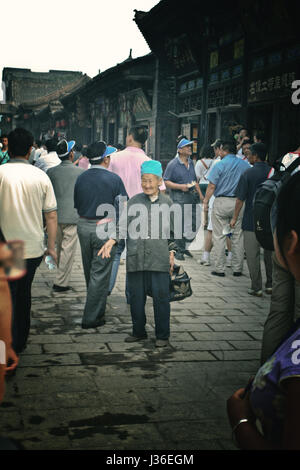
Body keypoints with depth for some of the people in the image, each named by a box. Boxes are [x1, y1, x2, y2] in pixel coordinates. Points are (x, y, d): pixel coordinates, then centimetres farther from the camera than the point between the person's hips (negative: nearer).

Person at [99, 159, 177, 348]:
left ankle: (162, 335, 13)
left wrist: (172, 252, 7)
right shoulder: (134, 201, 7)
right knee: (136, 296, 8)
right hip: (136, 258, 1)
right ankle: (139, 332, 24)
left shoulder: (167, 202, 7)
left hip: (160, 258, -1)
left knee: (161, 296, 0)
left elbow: (172, 231, 13)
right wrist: (112, 240, -13)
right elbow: (124, 225, 2)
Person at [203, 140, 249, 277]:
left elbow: (212, 186, -9)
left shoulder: (220, 165, -6)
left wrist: (205, 201, 0)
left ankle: (220, 269, 3)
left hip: (222, 202, -4)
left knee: (219, 236, 3)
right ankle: (237, 269, 13)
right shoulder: (245, 164, 7)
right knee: (238, 236, 10)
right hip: (239, 202, 4)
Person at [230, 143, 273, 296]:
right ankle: (271, 285, 20)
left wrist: (234, 218, 1)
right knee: (270, 252, 15)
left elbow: (240, 199, -9)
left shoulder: (248, 174, -10)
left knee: (253, 255, 3)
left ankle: (257, 288, 4)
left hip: (252, 221, -4)